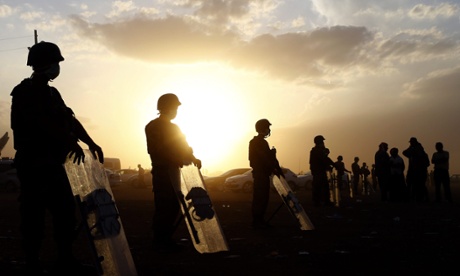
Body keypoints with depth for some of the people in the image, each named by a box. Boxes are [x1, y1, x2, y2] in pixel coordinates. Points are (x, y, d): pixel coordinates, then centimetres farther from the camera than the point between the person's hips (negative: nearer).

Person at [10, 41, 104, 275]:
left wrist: (90, 142, 3)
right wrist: (70, 141, -29)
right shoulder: (24, 92, -9)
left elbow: (70, 119, 15)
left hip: (53, 163, 9)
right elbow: (42, 121, -23)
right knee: (34, 216, -4)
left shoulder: (52, 92, 17)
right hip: (33, 164, -8)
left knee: (66, 211, 8)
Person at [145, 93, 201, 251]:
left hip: (172, 171, 8)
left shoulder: (173, 128, 21)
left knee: (173, 206, 9)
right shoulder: (153, 127, -5)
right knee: (164, 207, -8)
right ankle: (159, 242, -1)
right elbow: (156, 150, -16)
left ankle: (166, 239, 18)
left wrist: (192, 158, -4)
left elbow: (182, 147, 17)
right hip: (162, 172, -8)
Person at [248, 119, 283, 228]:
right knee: (259, 197, -9)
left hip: (264, 173, 10)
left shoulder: (262, 142, 21)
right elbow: (264, 158, -17)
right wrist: (274, 169, -16)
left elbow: (269, 157, 18)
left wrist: (278, 170, 9)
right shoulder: (256, 142, -9)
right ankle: (257, 221, -7)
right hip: (260, 173, -10)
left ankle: (260, 220, 15)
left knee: (263, 197, 10)